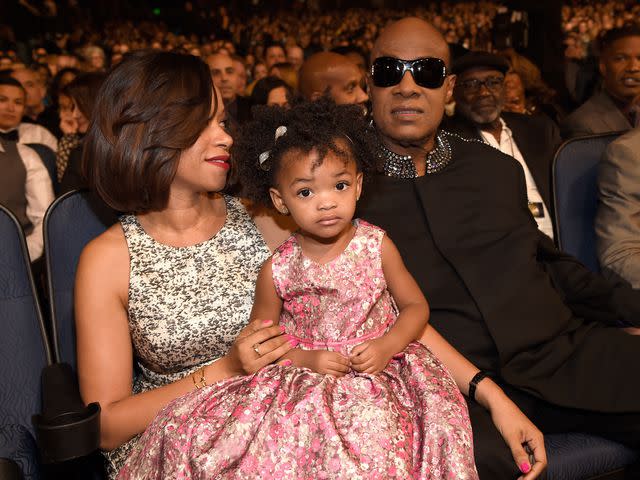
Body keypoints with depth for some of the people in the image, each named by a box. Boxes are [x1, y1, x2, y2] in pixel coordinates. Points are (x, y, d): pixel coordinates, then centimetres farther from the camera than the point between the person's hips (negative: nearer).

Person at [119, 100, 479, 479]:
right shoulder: (277, 270, -3)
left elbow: (416, 306, 6)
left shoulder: (378, 246, -2)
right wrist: (306, 359, -11)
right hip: (302, 384, 1)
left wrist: (387, 345, -12)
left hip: (379, 373, 0)